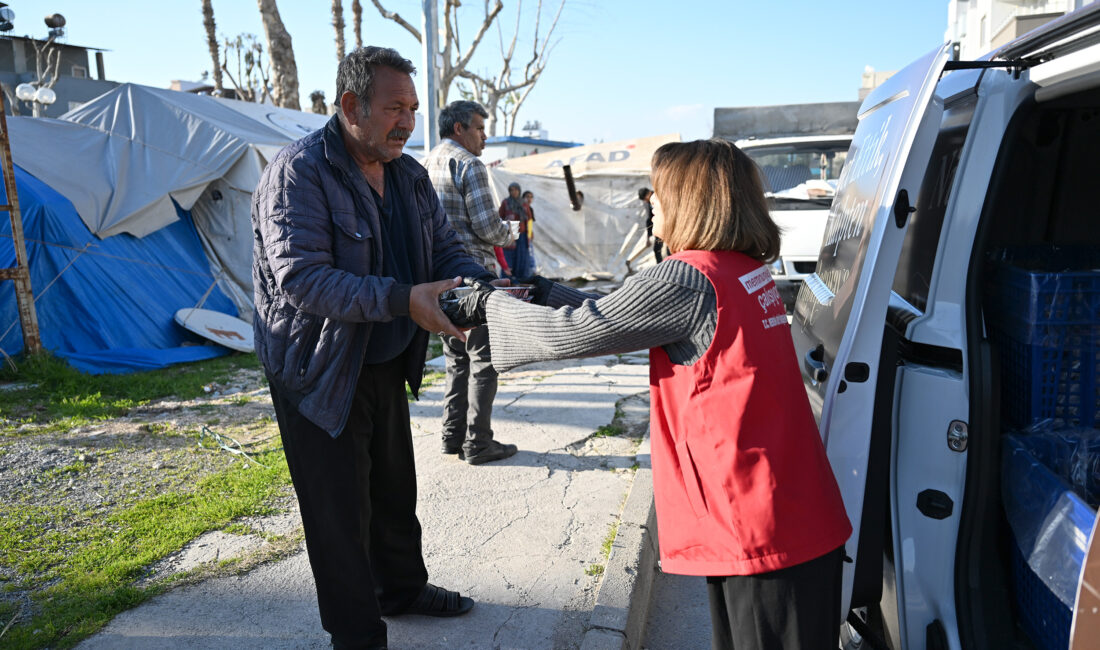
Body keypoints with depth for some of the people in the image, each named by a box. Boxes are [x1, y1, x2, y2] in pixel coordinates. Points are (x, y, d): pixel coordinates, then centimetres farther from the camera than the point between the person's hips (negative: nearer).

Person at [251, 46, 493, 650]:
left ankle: (402, 587, 45)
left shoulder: (409, 175, 3)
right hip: (319, 371, -7)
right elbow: (301, 277, -30)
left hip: (387, 363, 8)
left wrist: (482, 285, -16)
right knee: (340, 509, 4)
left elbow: (445, 249, 6)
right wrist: (403, 300, -38)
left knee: (395, 487, 22)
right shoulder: (299, 171, -21)